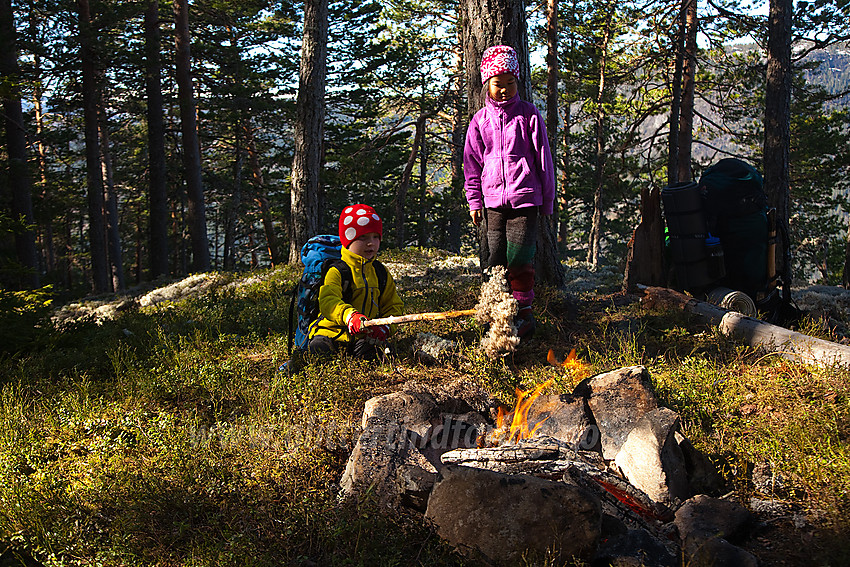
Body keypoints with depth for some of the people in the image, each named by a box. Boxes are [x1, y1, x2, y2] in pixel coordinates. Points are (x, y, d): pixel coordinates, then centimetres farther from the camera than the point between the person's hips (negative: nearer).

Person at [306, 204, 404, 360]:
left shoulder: (381, 273, 12)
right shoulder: (337, 271, -7)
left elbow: (394, 306, 16)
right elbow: (328, 301, -24)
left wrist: (385, 327, -7)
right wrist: (350, 315, -46)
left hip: (365, 335, 2)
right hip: (332, 331, -2)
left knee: (370, 353, -31)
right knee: (319, 348, -31)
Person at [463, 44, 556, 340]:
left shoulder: (529, 115, 2)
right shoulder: (480, 120, 10)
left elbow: (543, 158, 4)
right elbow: (472, 163, 15)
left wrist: (547, 201, 5)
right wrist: (474, 201, 10)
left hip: (525, 197, -3)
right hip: (493, 199, 3)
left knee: (519, 257, -8)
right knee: (496, 258, 4)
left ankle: (525, 313, 7)